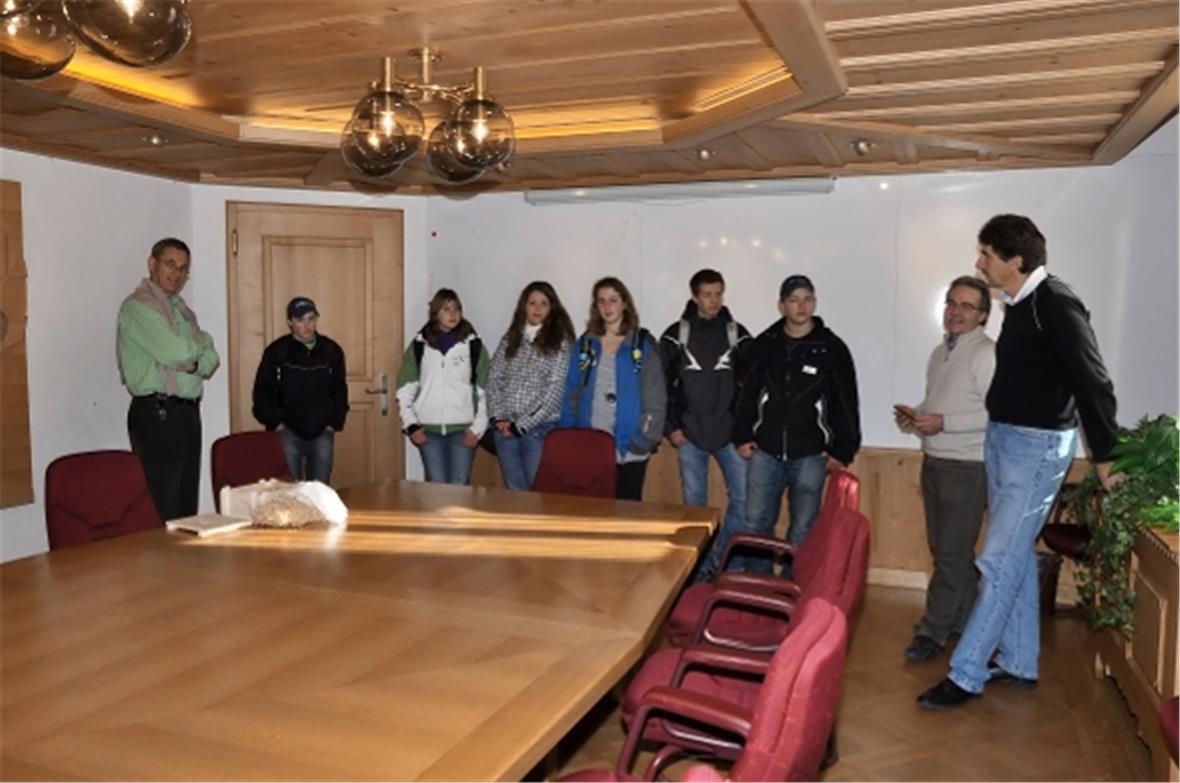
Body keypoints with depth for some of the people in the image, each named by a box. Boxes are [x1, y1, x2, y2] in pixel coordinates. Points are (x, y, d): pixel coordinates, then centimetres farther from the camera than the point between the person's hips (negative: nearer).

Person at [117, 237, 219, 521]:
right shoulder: (138, 306, -8)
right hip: (157, 414, -8)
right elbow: (177, 353, -20)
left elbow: (211, 360, 13)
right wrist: (203, 340, 1)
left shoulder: (181, 308, 19)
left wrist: (194, 364, -10)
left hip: (188, 412, 8)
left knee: (187, 507, 11)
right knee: (162, 512, -7)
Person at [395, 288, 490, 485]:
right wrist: (410, 425, -2)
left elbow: (486, 391, 1)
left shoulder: (474, 345, 3)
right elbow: (405, 390, 6)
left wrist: (478, 428, -5)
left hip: (463, 429, -1)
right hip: (428, 430, 1)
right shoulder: (419, 345, 6)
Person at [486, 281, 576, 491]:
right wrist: (498, 417, -5)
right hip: (505, 428, 4)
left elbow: (555, 389, -9)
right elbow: (494, 379, 9)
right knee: (514, 490, 11)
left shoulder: (560, 342, -2)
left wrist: (522, 425, -10)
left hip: (539, 428, -4)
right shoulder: (509, 340, 11)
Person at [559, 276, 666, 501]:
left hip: (628, 448, -3)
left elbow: (655, 396, -5)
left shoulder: (643, 343, 0)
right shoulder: (586, 343, 10)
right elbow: (572, 393, 10)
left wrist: (646, 437, -13)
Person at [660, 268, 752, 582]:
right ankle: (699, 567, 20)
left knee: (745, 499, -4)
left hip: (731, 434, 1)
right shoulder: (675, 336, 2)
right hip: (690, 435, -1)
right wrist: (671, 427, -3)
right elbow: (662, 386, 3)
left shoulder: (738, 335, 4)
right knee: (694, 504, 6)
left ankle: (716, 562, 11)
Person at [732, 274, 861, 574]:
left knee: (803, 530, 5)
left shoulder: (832, 348, -2)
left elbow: (847, 404, 1)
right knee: (756, 524, 6)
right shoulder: (763, 344, 4)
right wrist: (742, 436, 7)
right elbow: (747, 394, 12)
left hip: (810, 456, -2)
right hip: (765, 451, 2)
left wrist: (842, 451, -2)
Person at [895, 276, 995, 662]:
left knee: (952, 553, -3)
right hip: (934, 461, 8)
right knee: (946, 549, 14)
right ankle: (964, 622, 27)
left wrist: (942, 423, -22)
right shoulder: (940, 352, 14)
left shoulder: (987, 354, -11)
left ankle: (933, 631, 5)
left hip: (967, 467, -8)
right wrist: (915, 415, 3)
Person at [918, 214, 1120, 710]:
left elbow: (1093, 383, -17)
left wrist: (1103, 457, -12)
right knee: (1016, 555, 15)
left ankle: (966, 675, 2)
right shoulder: (1019, 304, 8)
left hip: (1037, 447, -9)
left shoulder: (1057, 306, -18)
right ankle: (1019, 663, 28)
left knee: (999, 562, -6)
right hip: (1002, 440, 9)